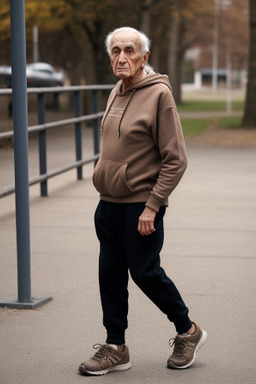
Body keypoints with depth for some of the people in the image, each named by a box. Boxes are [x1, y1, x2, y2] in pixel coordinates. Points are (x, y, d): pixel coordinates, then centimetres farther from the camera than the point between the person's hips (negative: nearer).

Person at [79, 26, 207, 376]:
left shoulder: (159, 94, -13)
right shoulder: (116, 94, 10)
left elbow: (175, 160, -15)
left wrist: (152, 206, -18)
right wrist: (106, 192, 17)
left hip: (141, 206, -7)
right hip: (108, 204, 7)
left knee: (145, 272, 2)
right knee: (110, 274, 8)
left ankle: (187, 331, 23)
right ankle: (116, 348, 19)